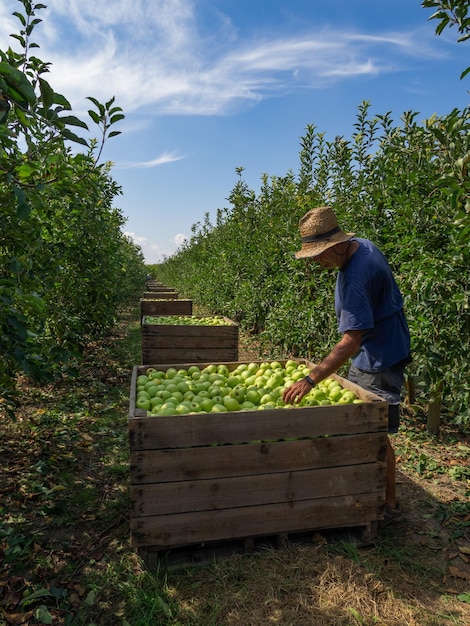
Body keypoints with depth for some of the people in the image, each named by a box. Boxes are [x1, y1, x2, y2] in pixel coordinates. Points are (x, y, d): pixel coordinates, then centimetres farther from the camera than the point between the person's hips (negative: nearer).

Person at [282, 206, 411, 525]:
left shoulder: (356, 277, -31)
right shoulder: (362, 245, 0)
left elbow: (351, 342, -34)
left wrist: (310, 380, -37)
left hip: (378, 360, -10)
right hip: (368, 355, 10)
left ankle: (390, 505, 18)